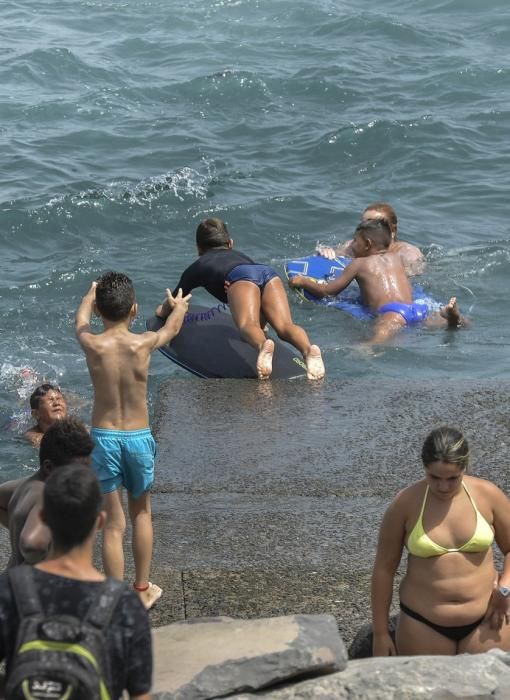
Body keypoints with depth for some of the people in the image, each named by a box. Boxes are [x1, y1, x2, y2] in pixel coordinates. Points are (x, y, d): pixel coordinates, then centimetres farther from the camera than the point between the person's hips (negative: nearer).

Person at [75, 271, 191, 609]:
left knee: (114, 524, 4)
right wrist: (179, 306, 39)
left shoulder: (91, 344, -10)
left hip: (104, 438, 0)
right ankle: (143, 590, 30)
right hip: (138, 438, 0)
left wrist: (93, 292, 39)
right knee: (141, 513, 22)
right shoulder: (144, 343, -10)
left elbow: (82, 317, 16)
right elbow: (172, 329, 15)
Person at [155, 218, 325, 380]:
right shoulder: (240, 255, 45)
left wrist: (163, 309, 68)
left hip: (239, 277, -3)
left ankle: (263, 346, -61)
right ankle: (308, 349, -49)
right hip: (269, 272, 3)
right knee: (285, 325, -17)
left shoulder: (198, 266, 36)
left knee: (247, 325, -26)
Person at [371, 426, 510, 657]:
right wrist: (380, 633, 1)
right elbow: (384, 568, -1)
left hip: (486, 621, 1)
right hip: (423, 626, -1)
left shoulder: (488, 495, -5)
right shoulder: (405, 504, -8)